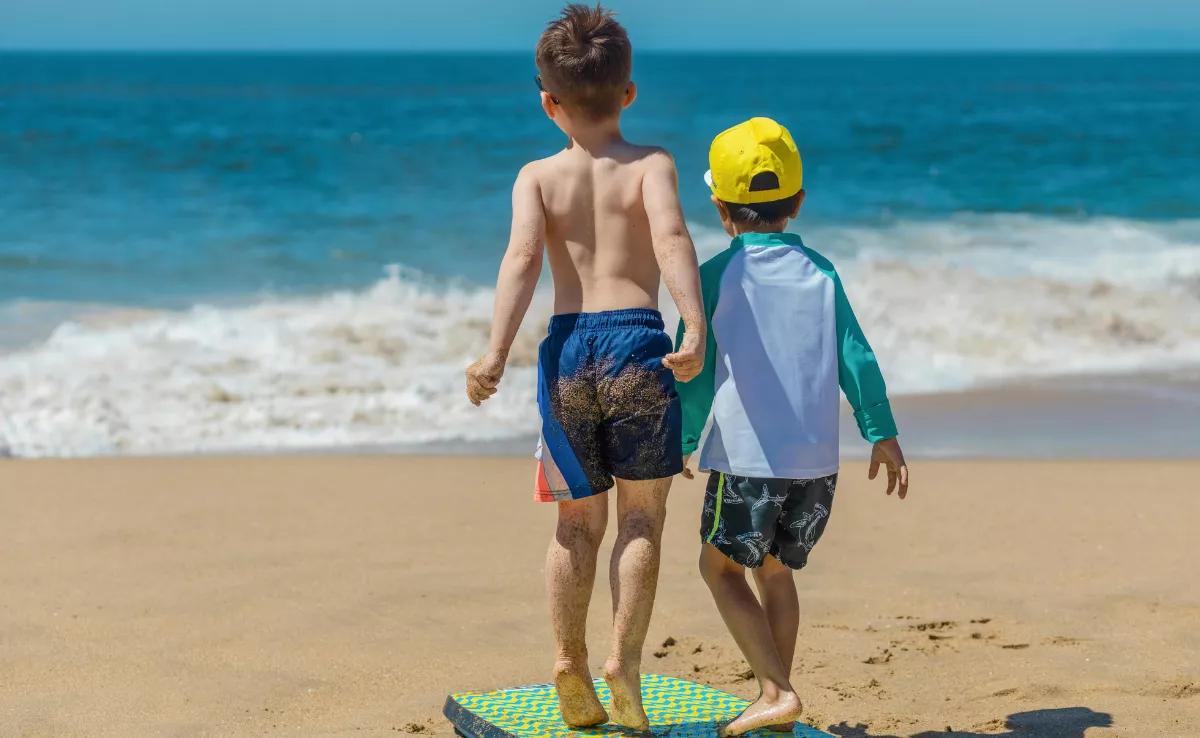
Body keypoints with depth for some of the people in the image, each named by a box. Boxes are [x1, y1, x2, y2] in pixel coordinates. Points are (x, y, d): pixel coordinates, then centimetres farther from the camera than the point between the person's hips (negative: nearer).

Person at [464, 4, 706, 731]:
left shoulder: (537, 177, 7)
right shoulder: (651, 164, 2)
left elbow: (523, 256, -9)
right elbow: (671, 237, -16)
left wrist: (498, 352, -18)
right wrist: (696, 328, -27)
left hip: (568, 348, 2)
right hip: (636, 342, -2)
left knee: (580, 521, 15)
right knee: (642, 515, 8)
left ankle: (571, 663, 11)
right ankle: (625, 657, -4)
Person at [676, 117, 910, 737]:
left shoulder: (714, 277, -3)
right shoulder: (821, 273, 7)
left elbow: (694, 370, -2)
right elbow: (857, 359, 5)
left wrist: (682, 440, 11)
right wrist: (882, 434, 12)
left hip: (745, 458, -4)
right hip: (817, 459, 5)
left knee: (721, 566, 9)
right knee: (775, 568, 20)